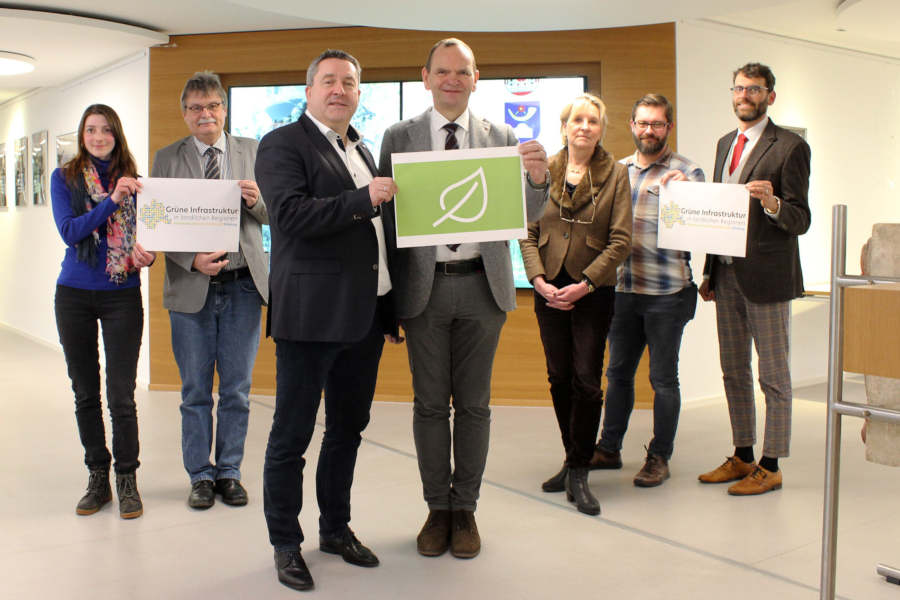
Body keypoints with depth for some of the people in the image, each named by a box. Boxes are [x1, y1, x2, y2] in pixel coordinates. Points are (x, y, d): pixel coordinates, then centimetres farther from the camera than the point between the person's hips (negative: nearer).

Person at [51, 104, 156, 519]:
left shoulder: (131, 180, 5)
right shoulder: (64, 177, 2)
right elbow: (69, 232, -11)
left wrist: (146, 255, -14)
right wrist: (112, 200, -21)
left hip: (122, 295, 0)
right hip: (74, 294, 1)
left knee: (121, 395, -3)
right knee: (85, 393, 9)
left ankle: (127, 480, 11)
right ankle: (98, 478, 22)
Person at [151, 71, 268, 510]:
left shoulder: (252, 151, 8)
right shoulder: (167, 158, 5)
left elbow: (273, 217, 8)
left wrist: (257, 201, -15)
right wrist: (193, 260, -17)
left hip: (243, 284, 1)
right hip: (191, 288, 0)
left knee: (237, 389, 8)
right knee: (195, 390, 9)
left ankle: (229, 472, 23)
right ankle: (201, 475, 23)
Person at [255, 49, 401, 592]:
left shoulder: (362, 150, 18)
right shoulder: (283, 144, -4)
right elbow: (291, 215, -19)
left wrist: (389, 312, 18)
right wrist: (363, 199, -21)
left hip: (365, 317, 7)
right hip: (312, 317, -7)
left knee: (348, 429, 17)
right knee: (291, 436, 4)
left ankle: (336, 528, 33)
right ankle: (286, 543, 20)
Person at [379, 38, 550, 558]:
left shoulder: (502, 138, 5)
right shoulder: (399, 137, 3)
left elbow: (526, 217, 1)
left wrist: (538, 178, -20)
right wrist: (388, 297, -10)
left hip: (482, 285, 1)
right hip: (424, 286, 0)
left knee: (474, 403, 9)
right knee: (430, 404, 8)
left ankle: (465, 509, 23)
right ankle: (438, 508, 23)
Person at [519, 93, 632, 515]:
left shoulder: (615, 175, -1)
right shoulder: (543, 171, 6)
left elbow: (620, 241, -6)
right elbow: (528, 231, 4)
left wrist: (584, 284, -14)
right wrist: (538, 279, -10)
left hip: (593, 291, -3)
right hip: (548, 290, 3)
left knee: (586, 379, -5)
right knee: (559, 377, 9)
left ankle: (578, 473, 7)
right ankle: (574, 461, 25)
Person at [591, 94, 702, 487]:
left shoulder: (686, 172, -2)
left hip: (666, 292, -4)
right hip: (624, 289, 5)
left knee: (663, 378, 5)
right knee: (618, 372, 14)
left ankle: (659, 457, 18)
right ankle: (608, 448, 26)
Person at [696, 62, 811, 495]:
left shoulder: (789, 147, -7)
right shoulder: (726, 143, 15)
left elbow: (800, 221, -10)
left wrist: (772, 204, -31)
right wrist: (710, 271, 14)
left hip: (766, 276, -7)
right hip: (727, 275, 7)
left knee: (773, 377, 3)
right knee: (733, 373, 14)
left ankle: (770, 468, 13)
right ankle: (742, 457, 27)